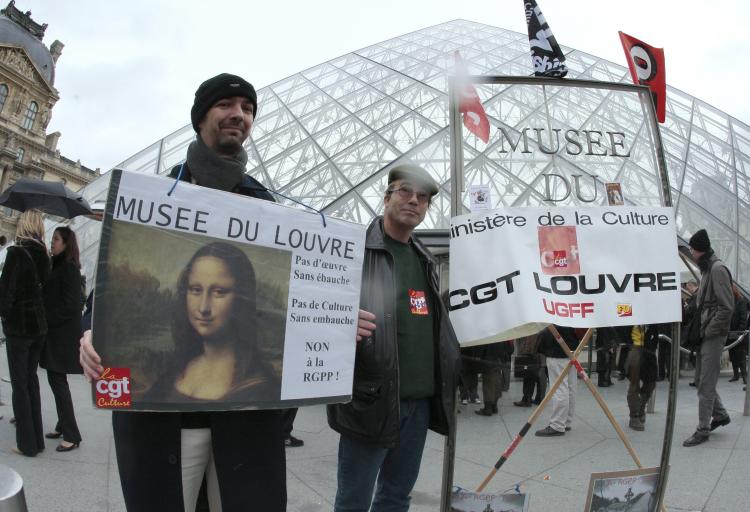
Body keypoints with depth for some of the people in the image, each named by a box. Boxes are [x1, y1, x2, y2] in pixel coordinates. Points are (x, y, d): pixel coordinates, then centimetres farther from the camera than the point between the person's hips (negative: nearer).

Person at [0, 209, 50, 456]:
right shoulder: (43, 254, 3)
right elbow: (44, 283, 6)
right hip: (39, 325, 6)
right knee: (31, 379, 16)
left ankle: (27, 444, 10)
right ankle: (37, 439, 21)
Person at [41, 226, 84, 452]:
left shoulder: (69, 268, -13)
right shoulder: (57, 265, 13)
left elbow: (70, 304, -17)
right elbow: (51, 297, 16)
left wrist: (47, 320, -12)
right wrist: (46, 320, 5)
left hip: (62, 333, -8)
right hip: (54, 332, 8)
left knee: (58, 381, -6)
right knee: (56, 380, 13)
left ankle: (72, 435, -1)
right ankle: (63, 425, 23)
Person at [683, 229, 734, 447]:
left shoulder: (717, 269, -15)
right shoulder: (707, 268, 13)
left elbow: (727, 307, -21)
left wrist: (709, 330, -16)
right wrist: (701, 330, 13)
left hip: (713, 335, -9)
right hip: (705, 333, 9)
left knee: (706, 383, -3)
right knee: (705, 378, 18)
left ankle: (703, 429, 5)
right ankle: (720, 414, 34)